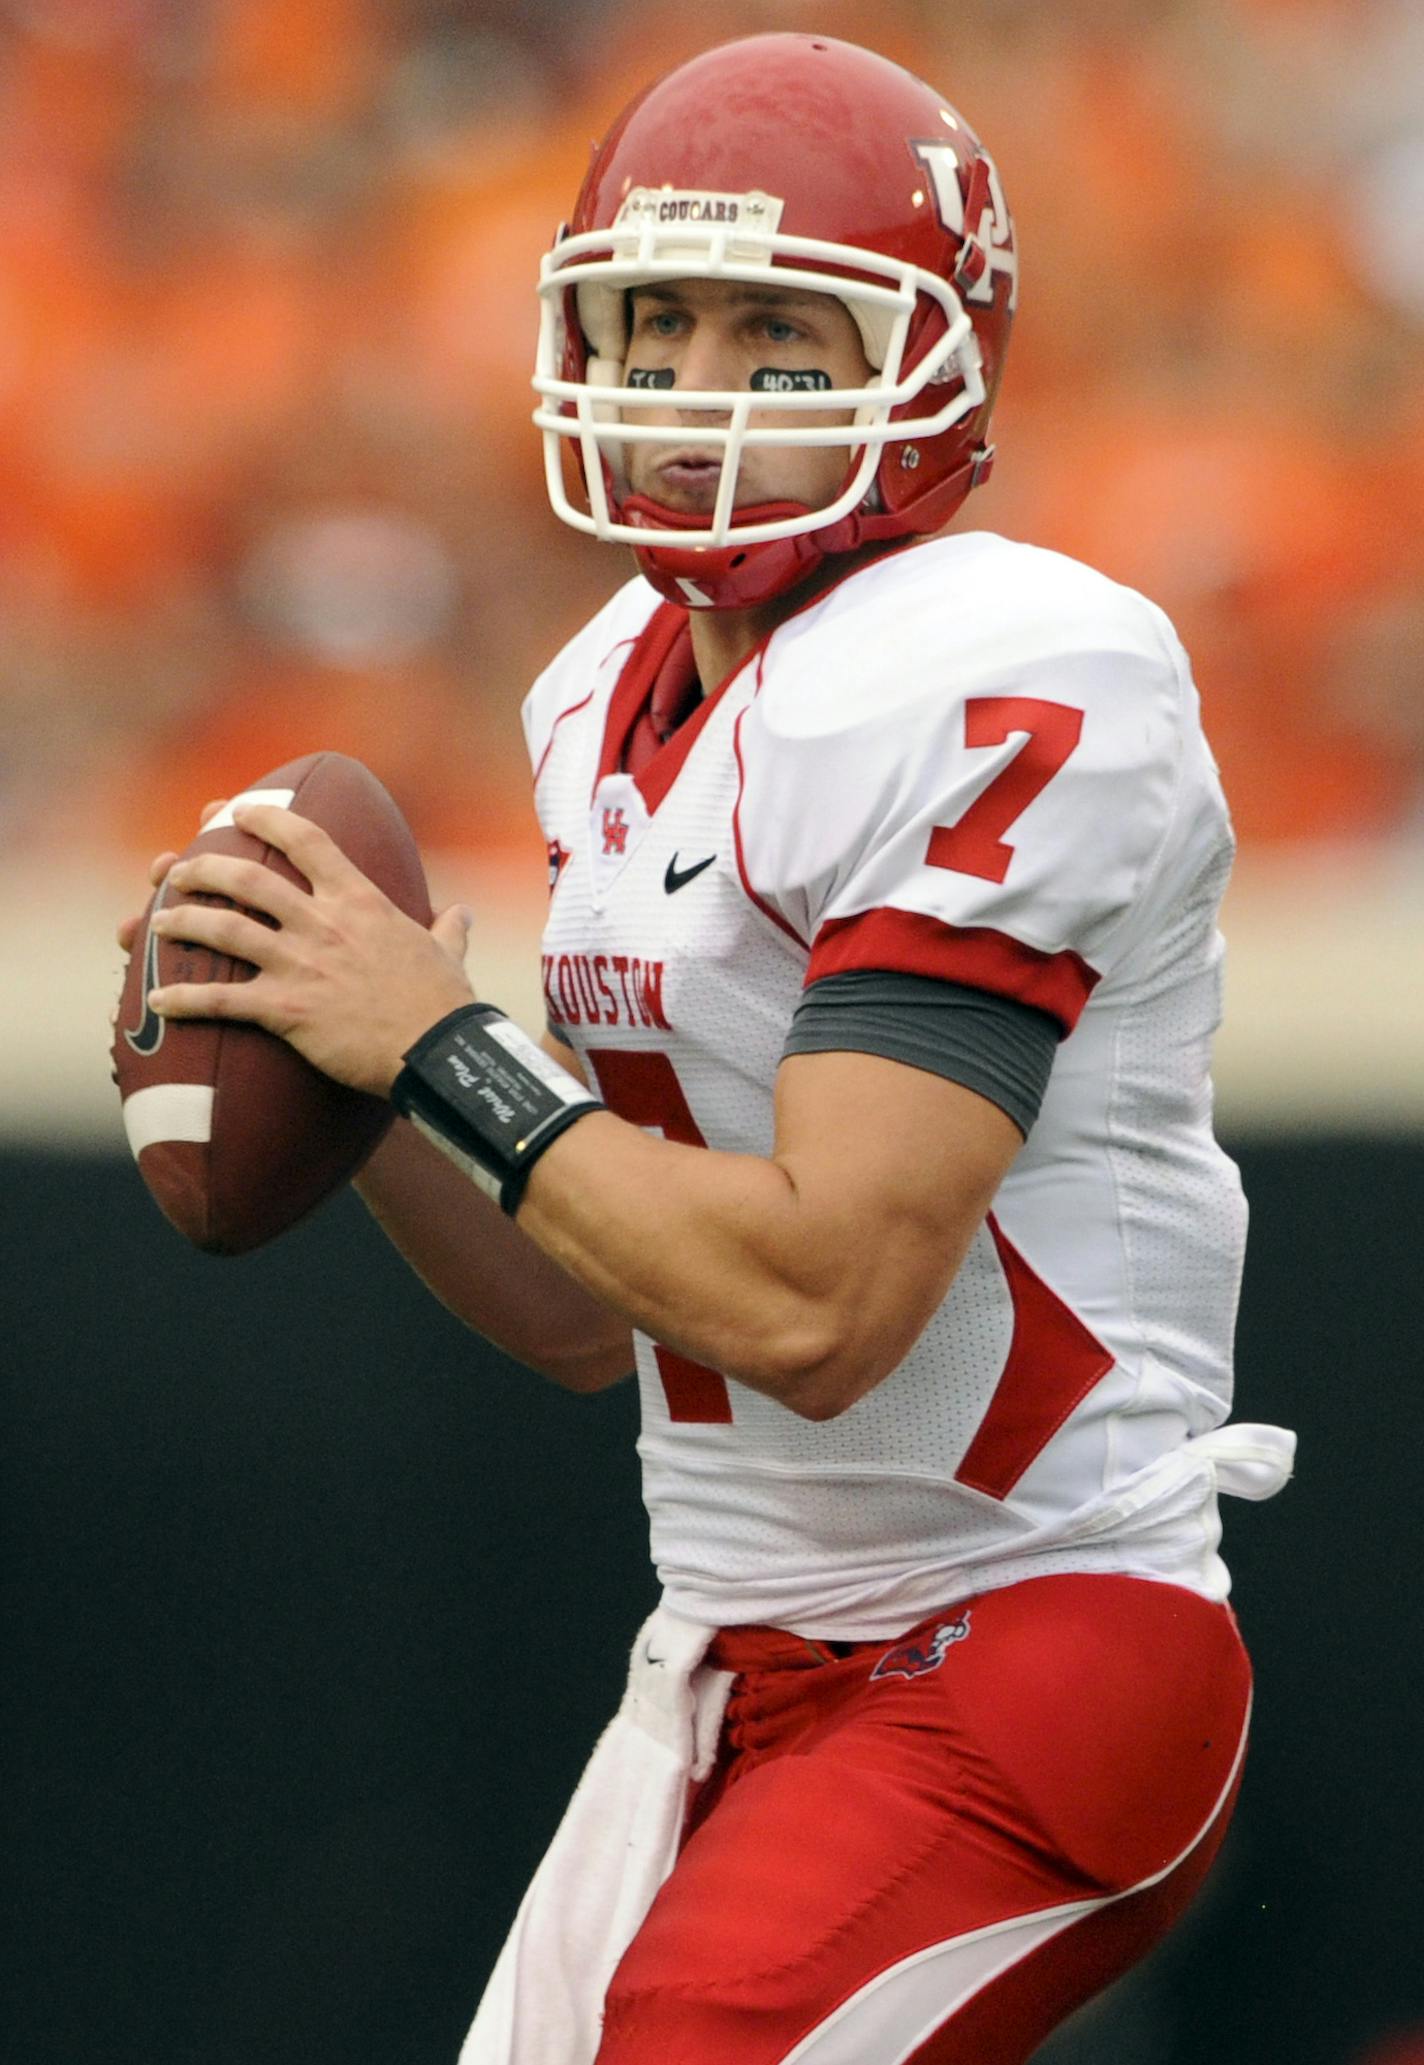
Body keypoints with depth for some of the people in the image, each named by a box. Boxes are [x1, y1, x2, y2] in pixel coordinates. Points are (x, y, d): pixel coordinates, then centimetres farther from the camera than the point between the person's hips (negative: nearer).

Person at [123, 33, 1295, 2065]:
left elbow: (817, 1301, -24)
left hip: (1021, 1668, -9)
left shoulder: (991, 696, -16)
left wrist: (442, 1048, -14)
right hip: (737, 1670, 9)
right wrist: (336, 1081, 2)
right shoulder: (622, 702, 11)